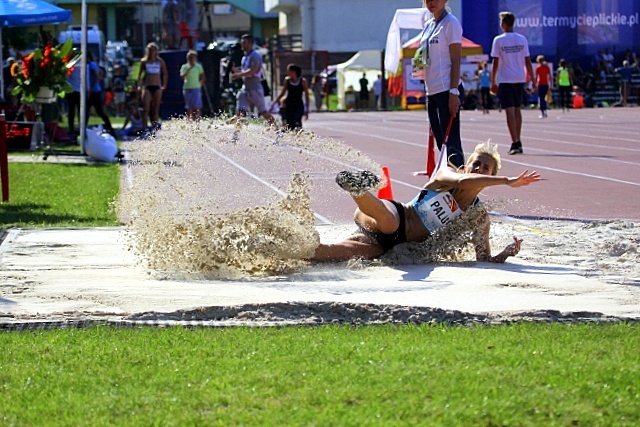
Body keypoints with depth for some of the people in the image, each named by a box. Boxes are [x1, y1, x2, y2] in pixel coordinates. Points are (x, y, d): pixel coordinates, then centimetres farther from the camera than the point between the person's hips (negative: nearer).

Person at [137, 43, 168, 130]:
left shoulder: (160, 61, 4)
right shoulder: (144, 62, 4)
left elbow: (165, 74, 12)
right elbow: (140, 74, 12)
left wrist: (164, 85, 3)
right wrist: (139, 85, 4)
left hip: (157, 87, 1)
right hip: (147, 87, -1)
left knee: (156, 110, 6)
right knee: (145, 109, -13)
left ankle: (155, 128, 12)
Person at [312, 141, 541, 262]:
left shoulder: (479, 219, 8)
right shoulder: (447, 173, 1)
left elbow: (485, 259, 5)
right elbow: (464, 181, -24)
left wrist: (507, 252, -17)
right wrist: (508, 181, -22)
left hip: (400, 247, 2)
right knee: (388, 222, -46)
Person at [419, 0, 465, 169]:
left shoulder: (450, 23, -6)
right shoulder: (428, 25, 17)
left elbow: (456, 60, -11)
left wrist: (454, 93, -17)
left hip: (446, 90, -8)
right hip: (432, 92, 8)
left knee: (451, 142, -10)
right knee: (441, 141, 9)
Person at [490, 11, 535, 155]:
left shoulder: (498, 40, -5)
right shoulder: (522, 39, 5)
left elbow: (495, 63, -5)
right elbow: (528, 62, 5)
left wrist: (493, 82, 1)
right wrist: (533, 80, 10)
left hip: (505, 80, -4)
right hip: (520, 79, 4)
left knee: (510, 111, -6)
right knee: (517, 109, 17)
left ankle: (515, 143, -16)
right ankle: (517, 142, 21)